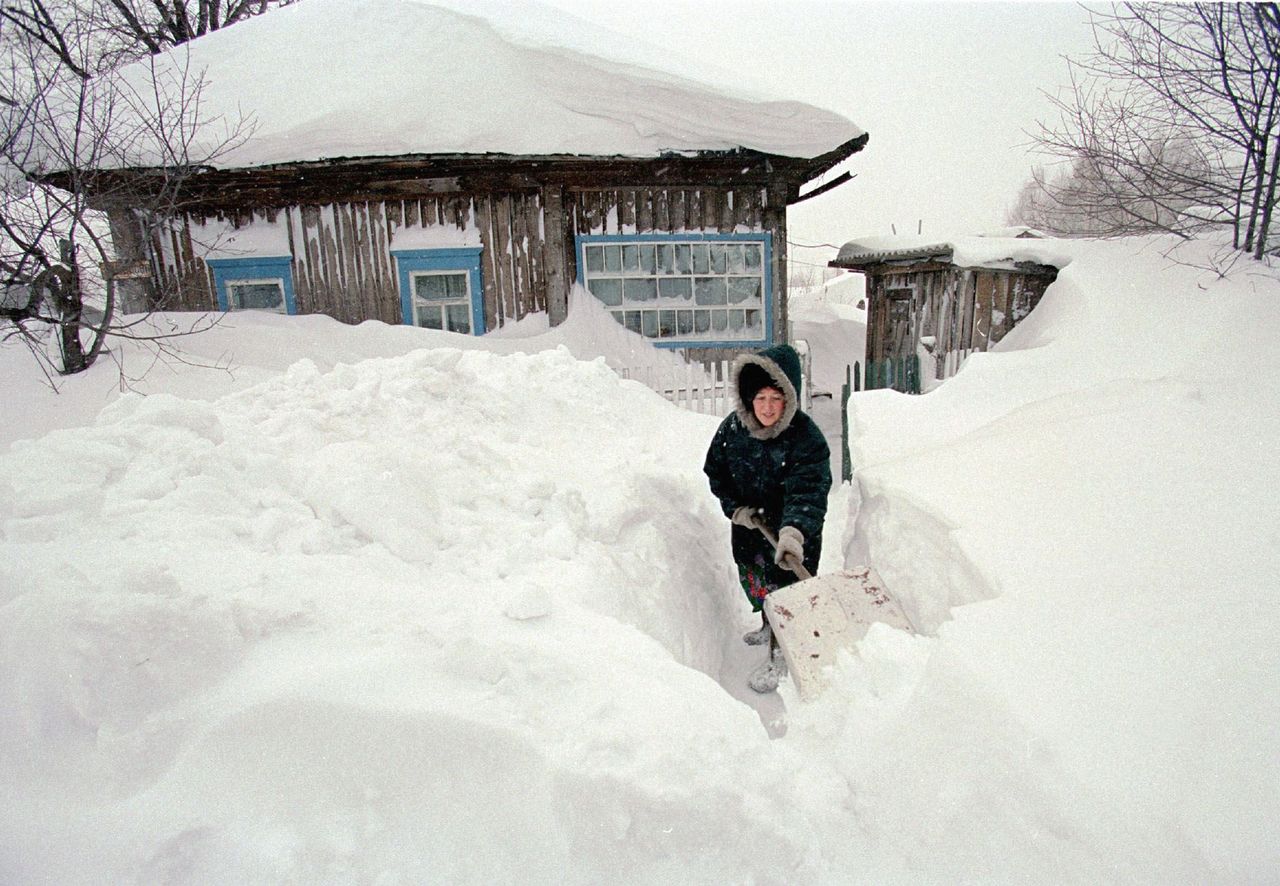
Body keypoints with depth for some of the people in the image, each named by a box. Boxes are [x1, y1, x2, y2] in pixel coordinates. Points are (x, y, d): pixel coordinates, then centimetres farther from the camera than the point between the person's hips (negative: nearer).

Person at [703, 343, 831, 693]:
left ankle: (778, 656, 28)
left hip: (790, 532, -5)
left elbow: (807, 492, -35)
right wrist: (735, 507, -10)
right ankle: (768, 626, 54)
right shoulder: (733, 427, -12)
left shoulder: (806, 439, -26)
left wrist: (795, 530, -51)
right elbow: (715, 470, 1)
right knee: (754, 584, 24)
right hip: (748, 524, 5)